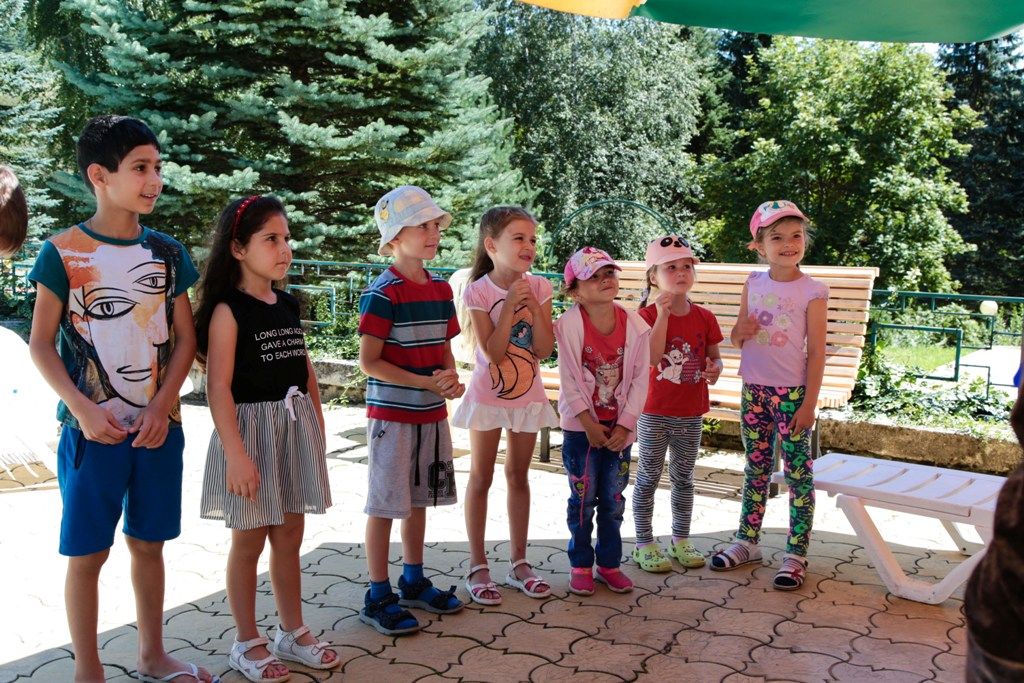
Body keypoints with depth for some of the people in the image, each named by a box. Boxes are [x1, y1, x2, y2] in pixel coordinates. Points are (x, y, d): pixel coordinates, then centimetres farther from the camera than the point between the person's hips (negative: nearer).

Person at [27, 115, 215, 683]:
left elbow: (185, 338, 5)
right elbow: (40, 344, -4)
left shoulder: (167, 252, 4)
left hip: (159, 426, 3)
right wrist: (83, 409, -15)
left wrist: (162, 407, -7)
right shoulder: (63, 251, -5)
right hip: (91, 429, -3)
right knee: (88, 552, 6)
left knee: (149, 543, 14)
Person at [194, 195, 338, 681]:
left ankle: (292, 632, 29)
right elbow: (219, 388, -17)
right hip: (251, 430, -6)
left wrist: (318, 436, 11)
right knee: (249, 542, 7)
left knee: (290, 536, 15)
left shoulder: (289, 305, 8)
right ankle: (247, 643, 22)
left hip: (296, 430, 6)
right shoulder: (228, 311, -12)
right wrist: (236, 455, -21)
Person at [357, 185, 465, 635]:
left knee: (420, 498, 17)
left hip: (431, 413, 7)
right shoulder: (383, 293, -15)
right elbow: (368, 362, -16)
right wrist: (424, 382, -21)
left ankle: (414, 582, 33)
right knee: (386, 504, 2)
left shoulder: (441, 289, 7)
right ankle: (378, 598, 15)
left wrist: (451, 378, -6)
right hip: (392, 414, -7)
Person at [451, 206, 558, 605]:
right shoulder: (478, 291, -14)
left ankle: (519, 564, 24)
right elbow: (493, 353, -19)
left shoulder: (538, 288, -4)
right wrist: (510, 305, -23)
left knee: (518, 476, 13)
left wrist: (534, 304, -18)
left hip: (527, 395, 4)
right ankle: (478, 567, 17)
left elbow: (544, 349, -9)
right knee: (481, 478, 6)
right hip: (488, 395, -3)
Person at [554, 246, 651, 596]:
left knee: (613, 500, 11)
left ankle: (609, 563, 26)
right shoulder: (569, 324, -13)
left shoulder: (634, 324, -6)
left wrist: (624, 425, -9)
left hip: (619, 426, 3)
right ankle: (581, 565, 22)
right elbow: (569, 381, -12)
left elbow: (640, 380, -4)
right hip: (580, 426, -2)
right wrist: (589, 424, -14)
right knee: (583, 498, 7)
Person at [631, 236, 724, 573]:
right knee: (648, 478, 6)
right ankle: (644, 544, 17)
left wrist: (715, 369, -12)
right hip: (654, 412, -4)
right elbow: (652, 356, -23)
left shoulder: (704, 317, 3)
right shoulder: (648, 315, -9)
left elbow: (714, 356, 11)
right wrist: (663, 313, -26)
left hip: (691, 413, 4)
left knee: (683, 478, 15)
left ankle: (681, 540, 29)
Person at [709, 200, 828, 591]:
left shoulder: (813, 291, -8)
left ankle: (796, 555, 12)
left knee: (798, 473, 3)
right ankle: (747, 542, 27)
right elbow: (735, 339, 12)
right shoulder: (754, 284, 5)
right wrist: (740, 332, -12)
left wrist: (810, 403, -12)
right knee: (755, 470, 15)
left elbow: (817, 351, -8)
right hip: (754, 390, 5)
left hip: (792, 393, -4)